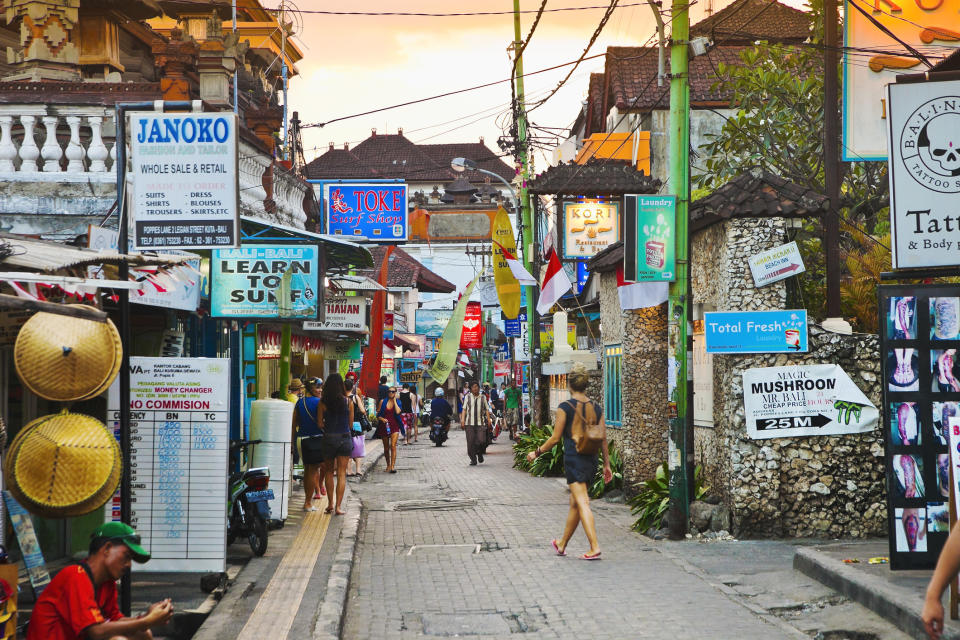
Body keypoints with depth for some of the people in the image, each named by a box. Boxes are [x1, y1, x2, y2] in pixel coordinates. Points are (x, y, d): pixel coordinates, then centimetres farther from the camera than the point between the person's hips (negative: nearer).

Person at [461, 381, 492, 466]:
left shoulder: (482, 398, 12)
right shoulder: (468, 397, 10)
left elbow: (487, 409, 12)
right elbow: (464, 409, 8)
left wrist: (488, 420, 2)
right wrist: (462, 419, -2)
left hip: (480, 423, 0)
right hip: (469, 423, 0)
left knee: (481, 440, -11)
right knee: (470, 442, -3)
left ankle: (480, 454, 18)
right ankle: (473, 459, 7)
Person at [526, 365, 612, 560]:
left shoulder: (565, 407, -9)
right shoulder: (595, 407, 6)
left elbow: (555, 437, -8)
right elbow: (602, 438, 8)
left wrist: (537, 452, 5)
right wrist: (607, 464, 14)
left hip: (573, 458, -6)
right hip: (591, 458, 6)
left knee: (582, 503, -9)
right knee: (574, 503, 17)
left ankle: (595, 547, -19)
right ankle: (562, 544, 31)